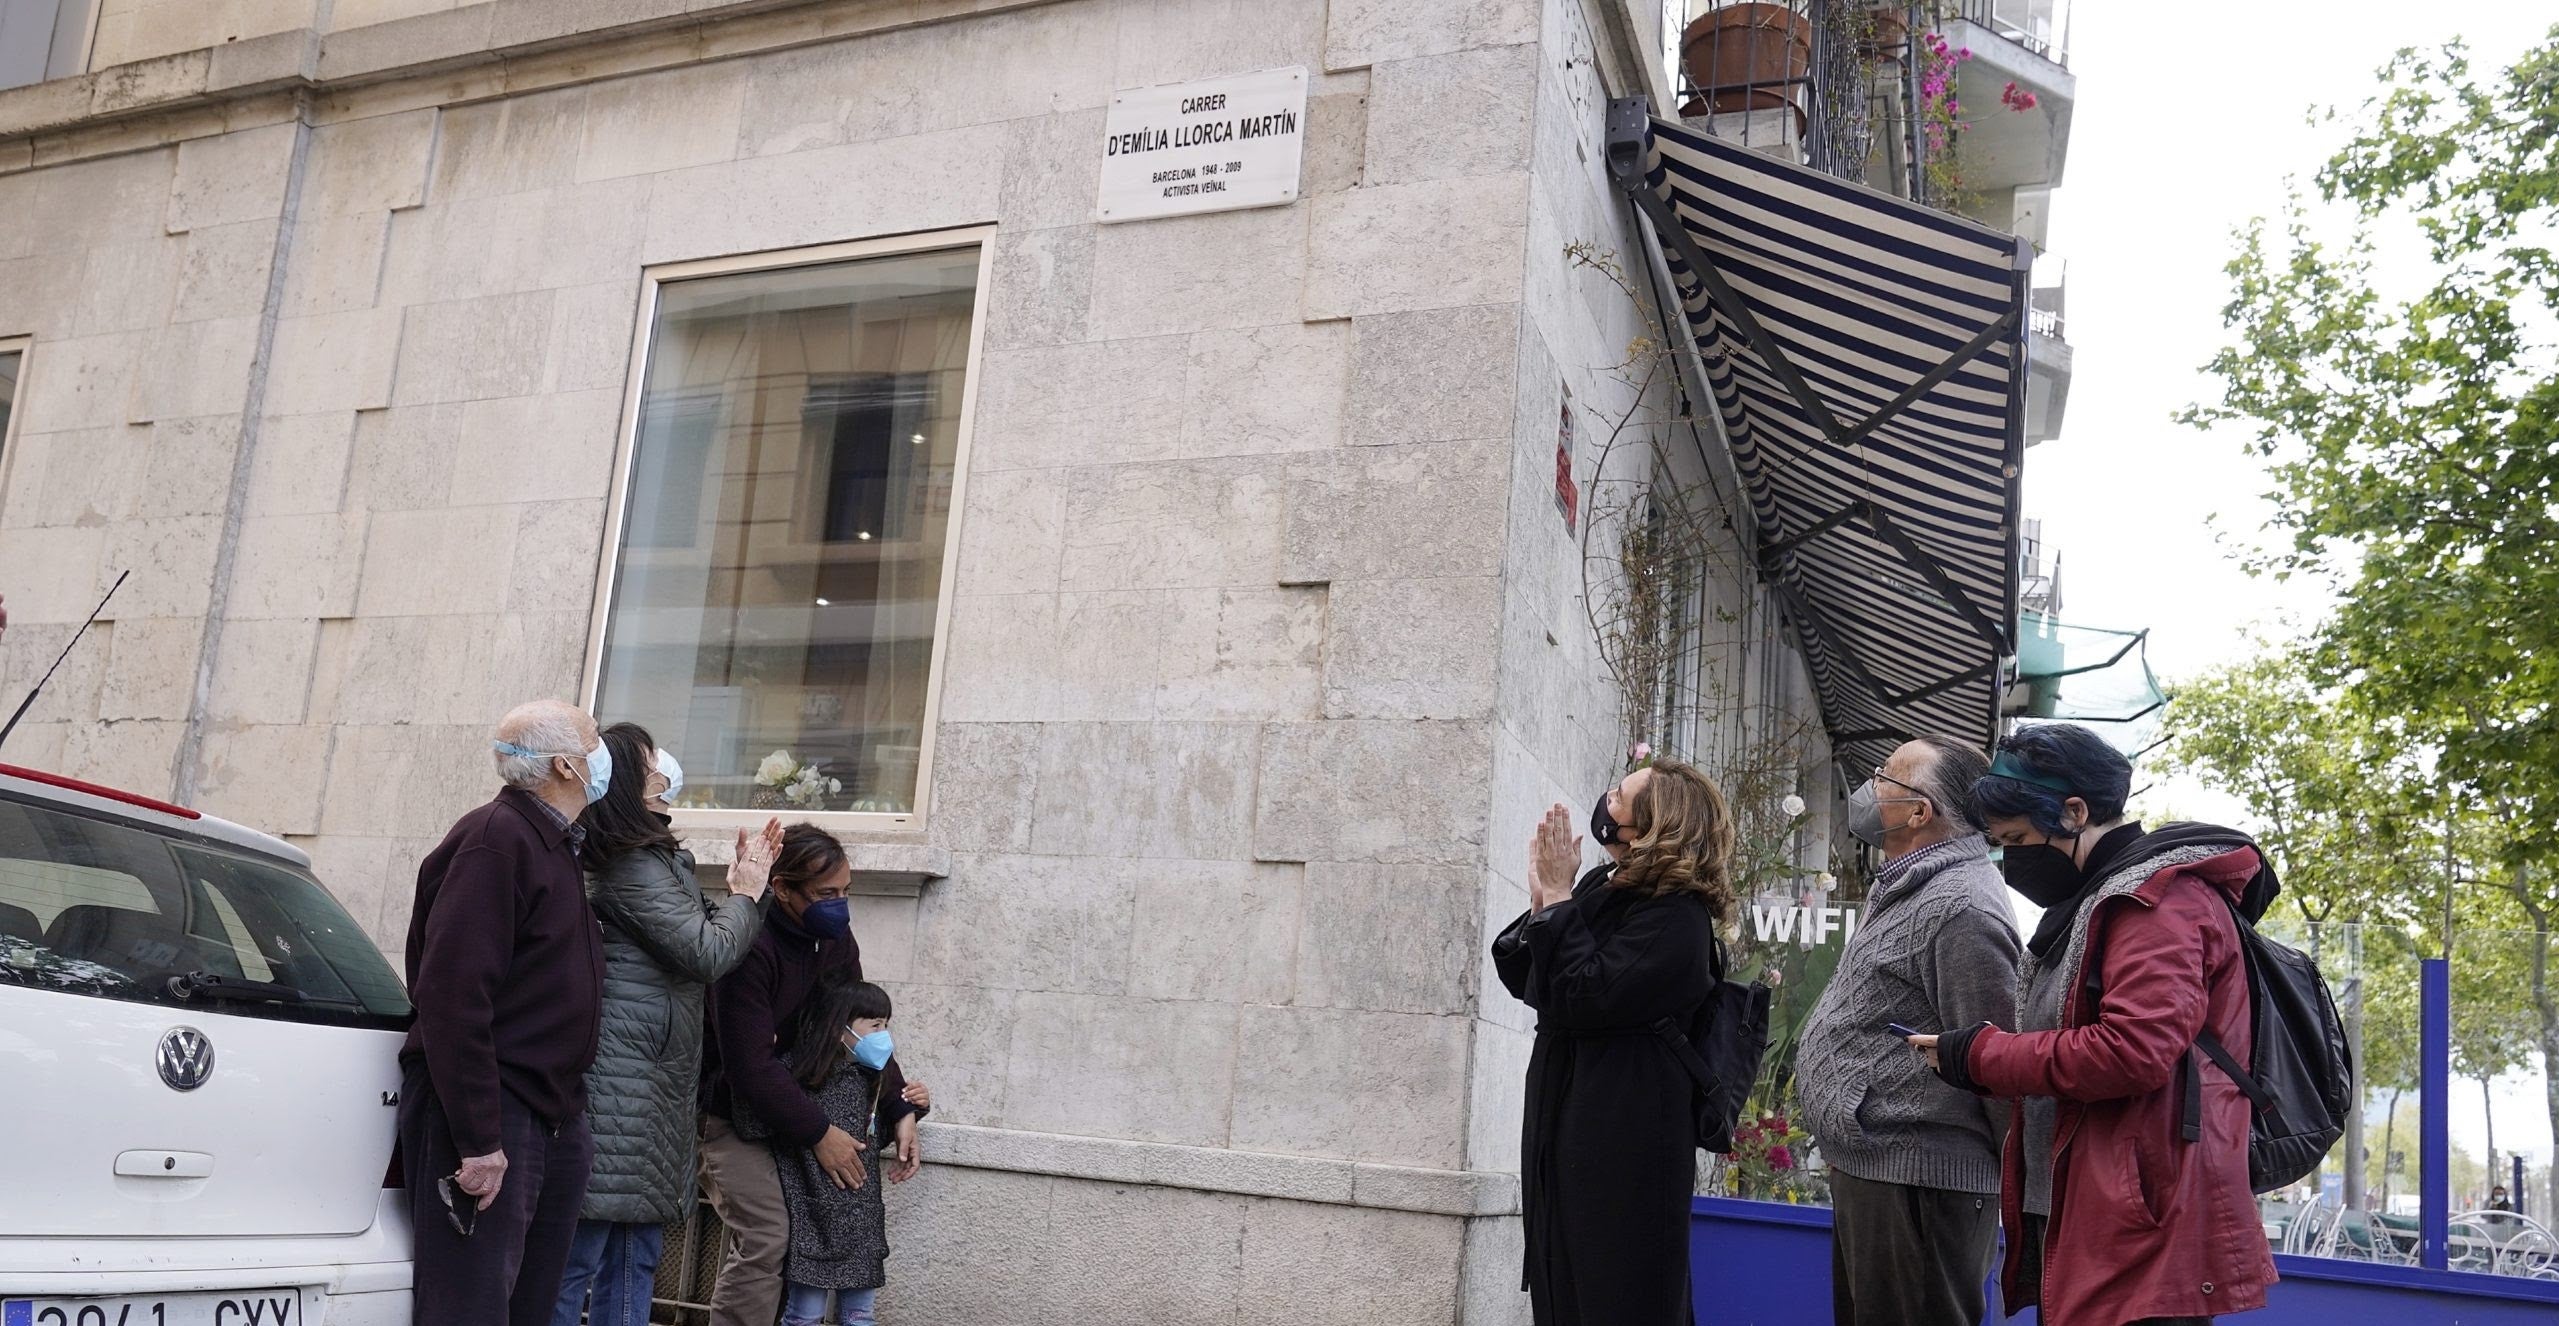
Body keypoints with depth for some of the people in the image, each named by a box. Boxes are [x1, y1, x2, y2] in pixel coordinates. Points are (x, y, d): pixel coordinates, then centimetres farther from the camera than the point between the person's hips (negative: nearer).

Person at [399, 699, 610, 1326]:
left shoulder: (553, 844, 17)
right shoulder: (496, 839, -13)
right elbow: (454, 993, -21)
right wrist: (478, 1140, -23)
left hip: (553, 1113, 9)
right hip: (490, 1116, -9)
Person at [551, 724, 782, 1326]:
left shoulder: (651, 860, 17)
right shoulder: (632, 865, -14)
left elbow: (693, 940, 24)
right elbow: (708, 954, -16)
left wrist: (743, 885, 15)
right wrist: (745, 893, 0)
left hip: (649, 1088, 10)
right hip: (623, 1080, -10)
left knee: (635, 1258, 12)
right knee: (578, 1256, -6)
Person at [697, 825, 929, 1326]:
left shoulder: (834, 937, -1)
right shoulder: (751, 946, -27)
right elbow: (749, 1065, -27)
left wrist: (900, 1101, -4)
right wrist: (818, 1133, -22)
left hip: (780, 1099, 8)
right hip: (726, 1109, -7)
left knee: (757, 1239, 5)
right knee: (765, 1237, -16)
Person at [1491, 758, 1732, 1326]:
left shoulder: (1675, 917, -16)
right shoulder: (1602, 888, 9)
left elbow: (1583, 999, -24)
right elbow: (1524, 982, 11)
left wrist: (1559, 897, -17)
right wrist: (1543, 897, -2)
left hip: (1625, 1138, -8)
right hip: (1565, 1120, 8)